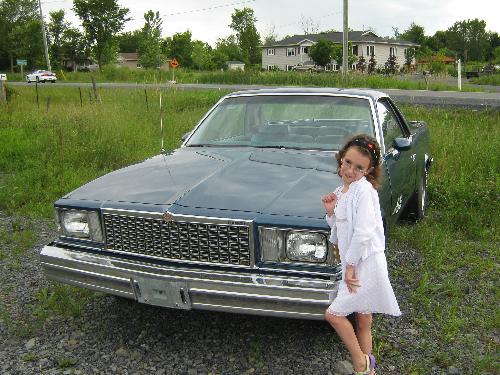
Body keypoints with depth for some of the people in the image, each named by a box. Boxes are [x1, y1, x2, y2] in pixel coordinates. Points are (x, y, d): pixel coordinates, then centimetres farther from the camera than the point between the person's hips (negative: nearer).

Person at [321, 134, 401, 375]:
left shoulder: (364, 189, -15)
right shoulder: (341, 192, 12)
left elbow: (363, 232, -22)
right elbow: (339, 230, 16)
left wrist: (350, 266, -17)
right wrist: (330, 212, -1)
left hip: (366, 264, -8)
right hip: (354, 265, 9)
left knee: (334, 314, -6)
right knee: (363, 322, 16)